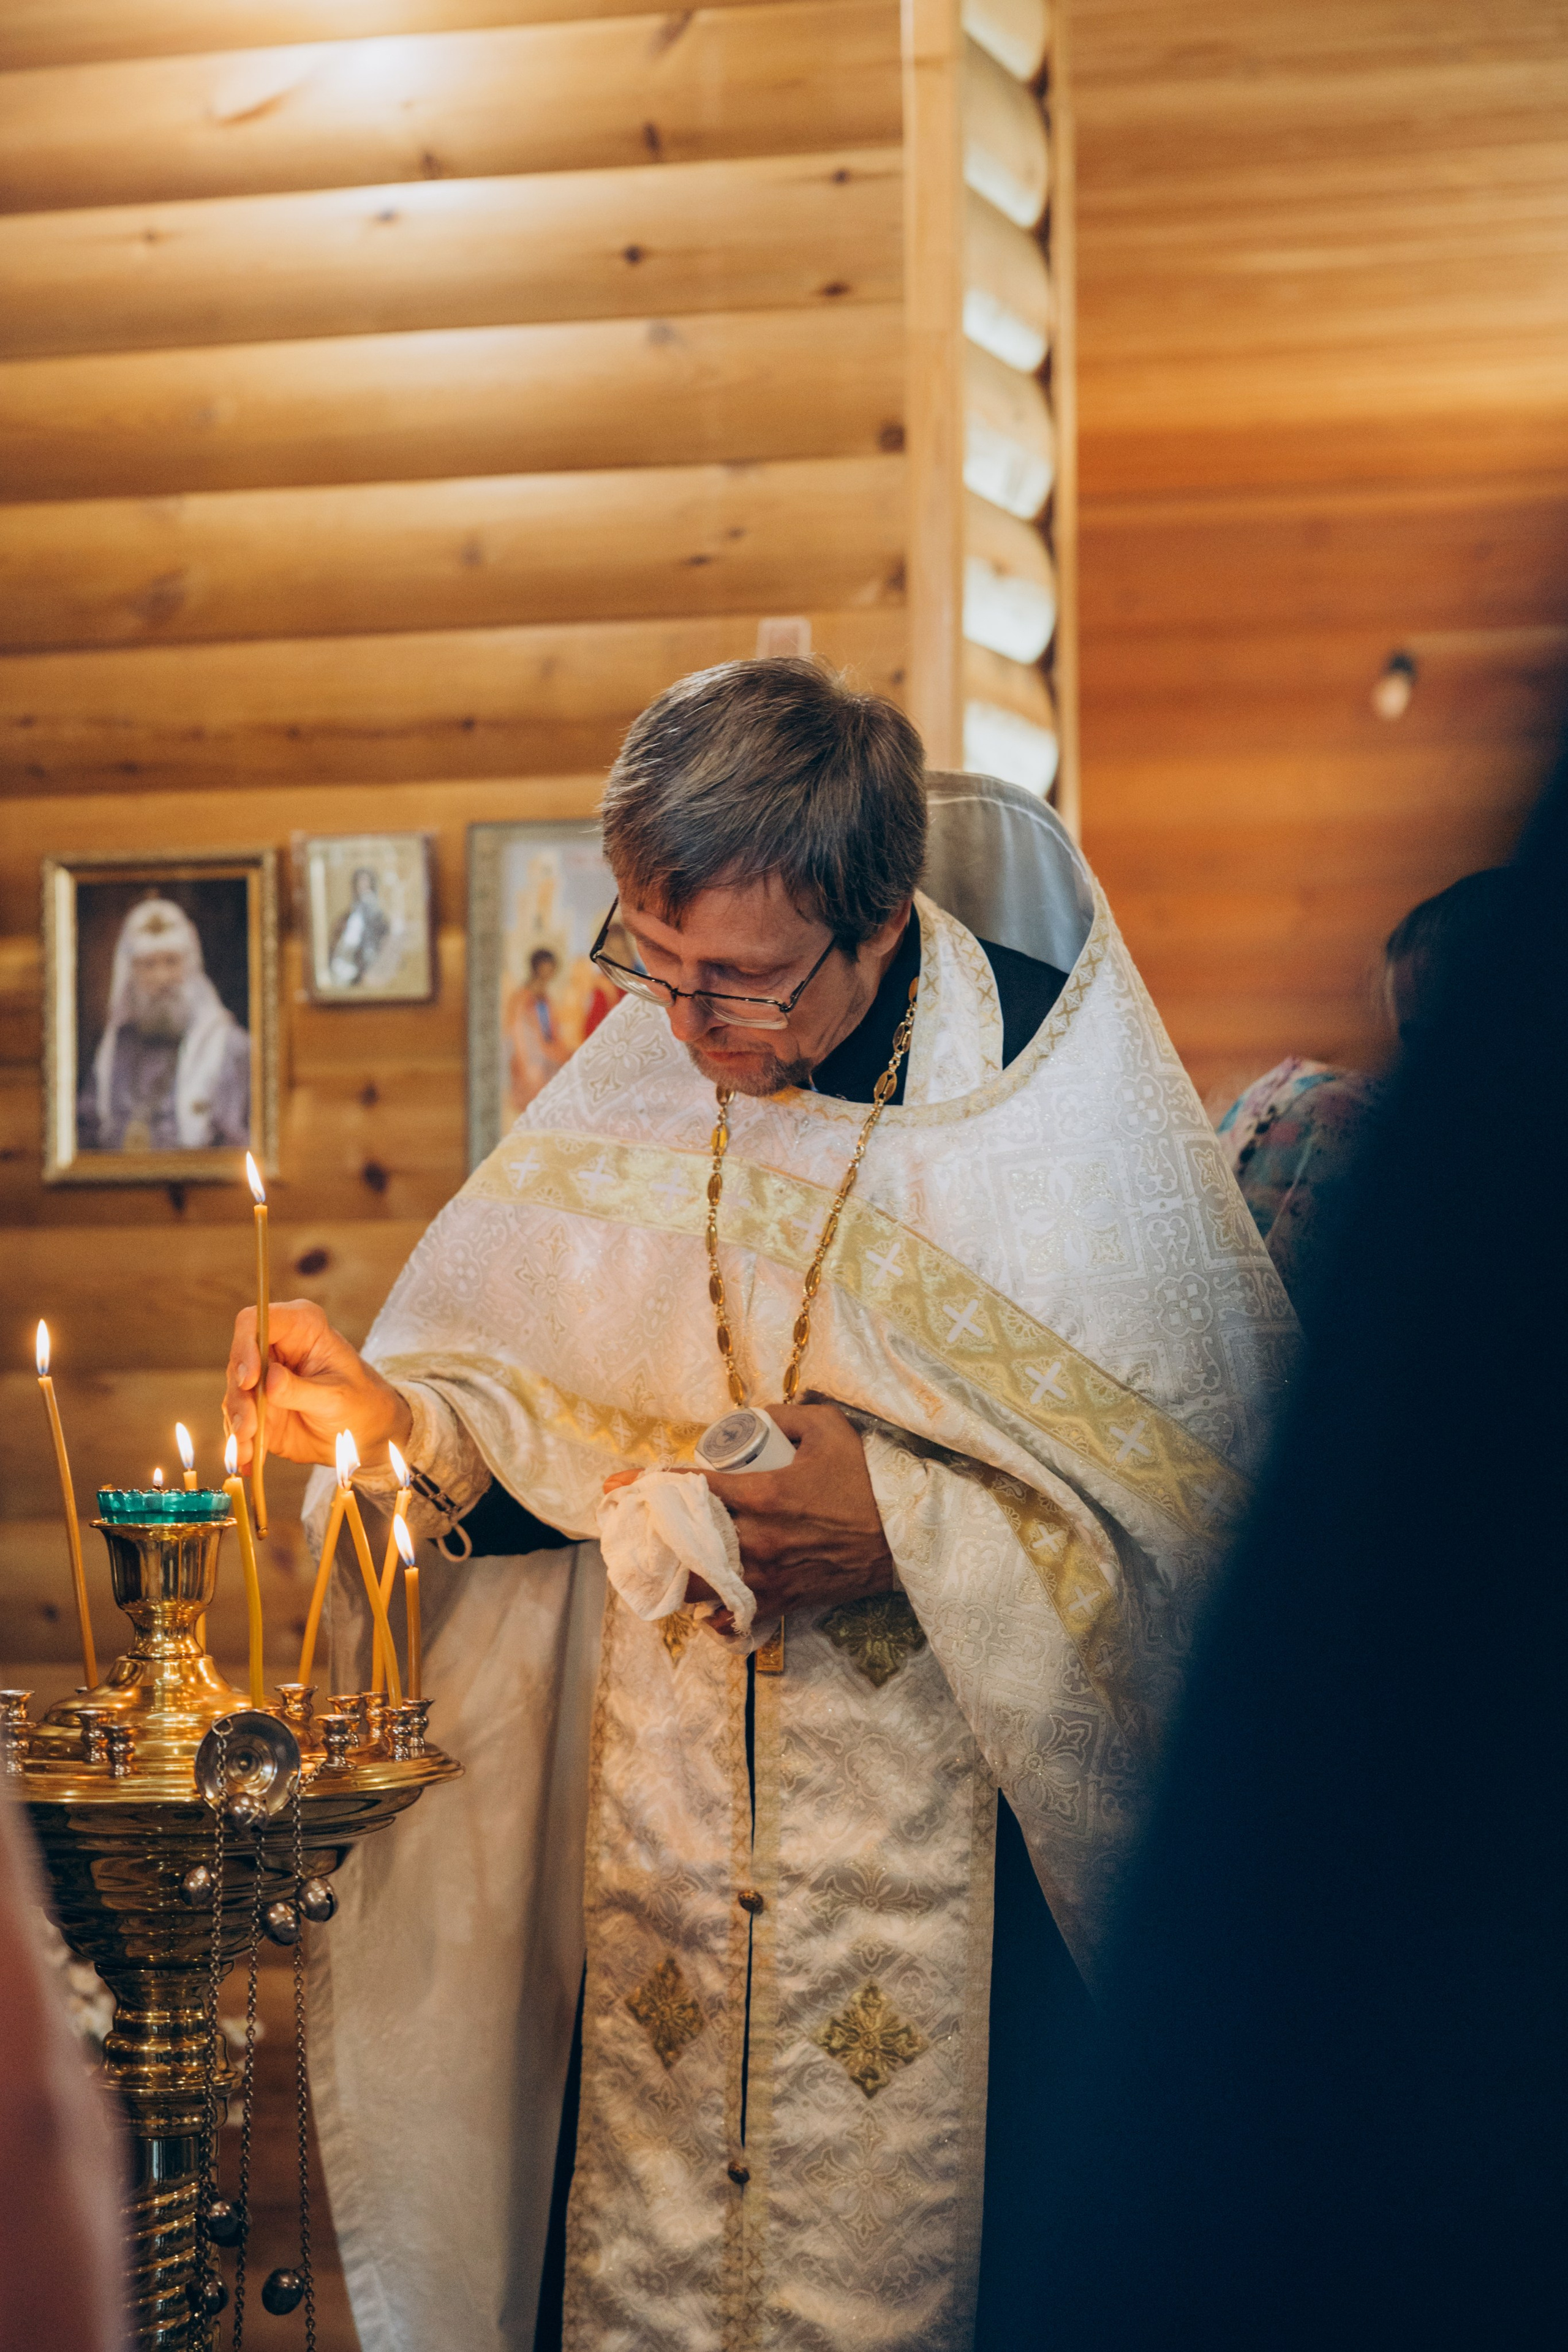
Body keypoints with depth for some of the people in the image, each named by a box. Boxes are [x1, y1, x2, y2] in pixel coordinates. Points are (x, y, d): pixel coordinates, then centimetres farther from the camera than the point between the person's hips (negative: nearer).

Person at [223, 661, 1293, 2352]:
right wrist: (391, 1419, -13)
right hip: (658, 1849, 4)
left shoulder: (1069, 1097, -12)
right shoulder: (637, 1072, 0)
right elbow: (526, 1412, 7)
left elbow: (1220, 1496, -11)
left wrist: (905, 1527, -19)